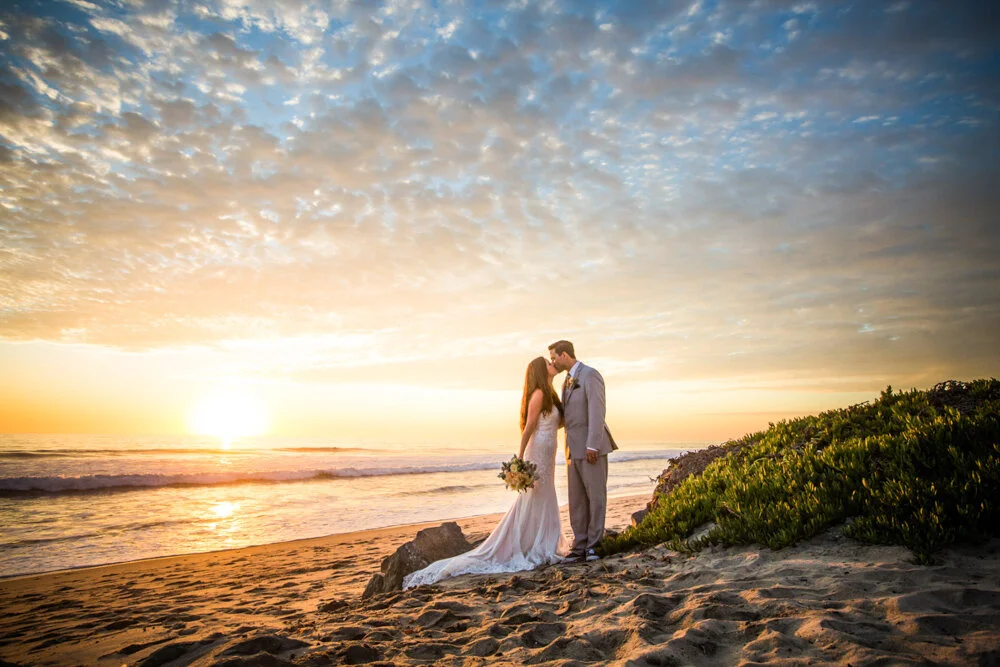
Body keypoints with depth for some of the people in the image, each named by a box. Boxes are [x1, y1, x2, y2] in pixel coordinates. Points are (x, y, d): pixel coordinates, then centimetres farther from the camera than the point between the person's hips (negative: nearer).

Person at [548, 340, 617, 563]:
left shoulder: (590, 375, -10)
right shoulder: (568, 381, 18)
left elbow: (597, 411, -18)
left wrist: (592, 446, -23)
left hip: (591, 446, -8)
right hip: (574, 448, 8)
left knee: (596, 496, 0)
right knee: (577, 500, 6)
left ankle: (594, 544, 9)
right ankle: (581, 547, 10)